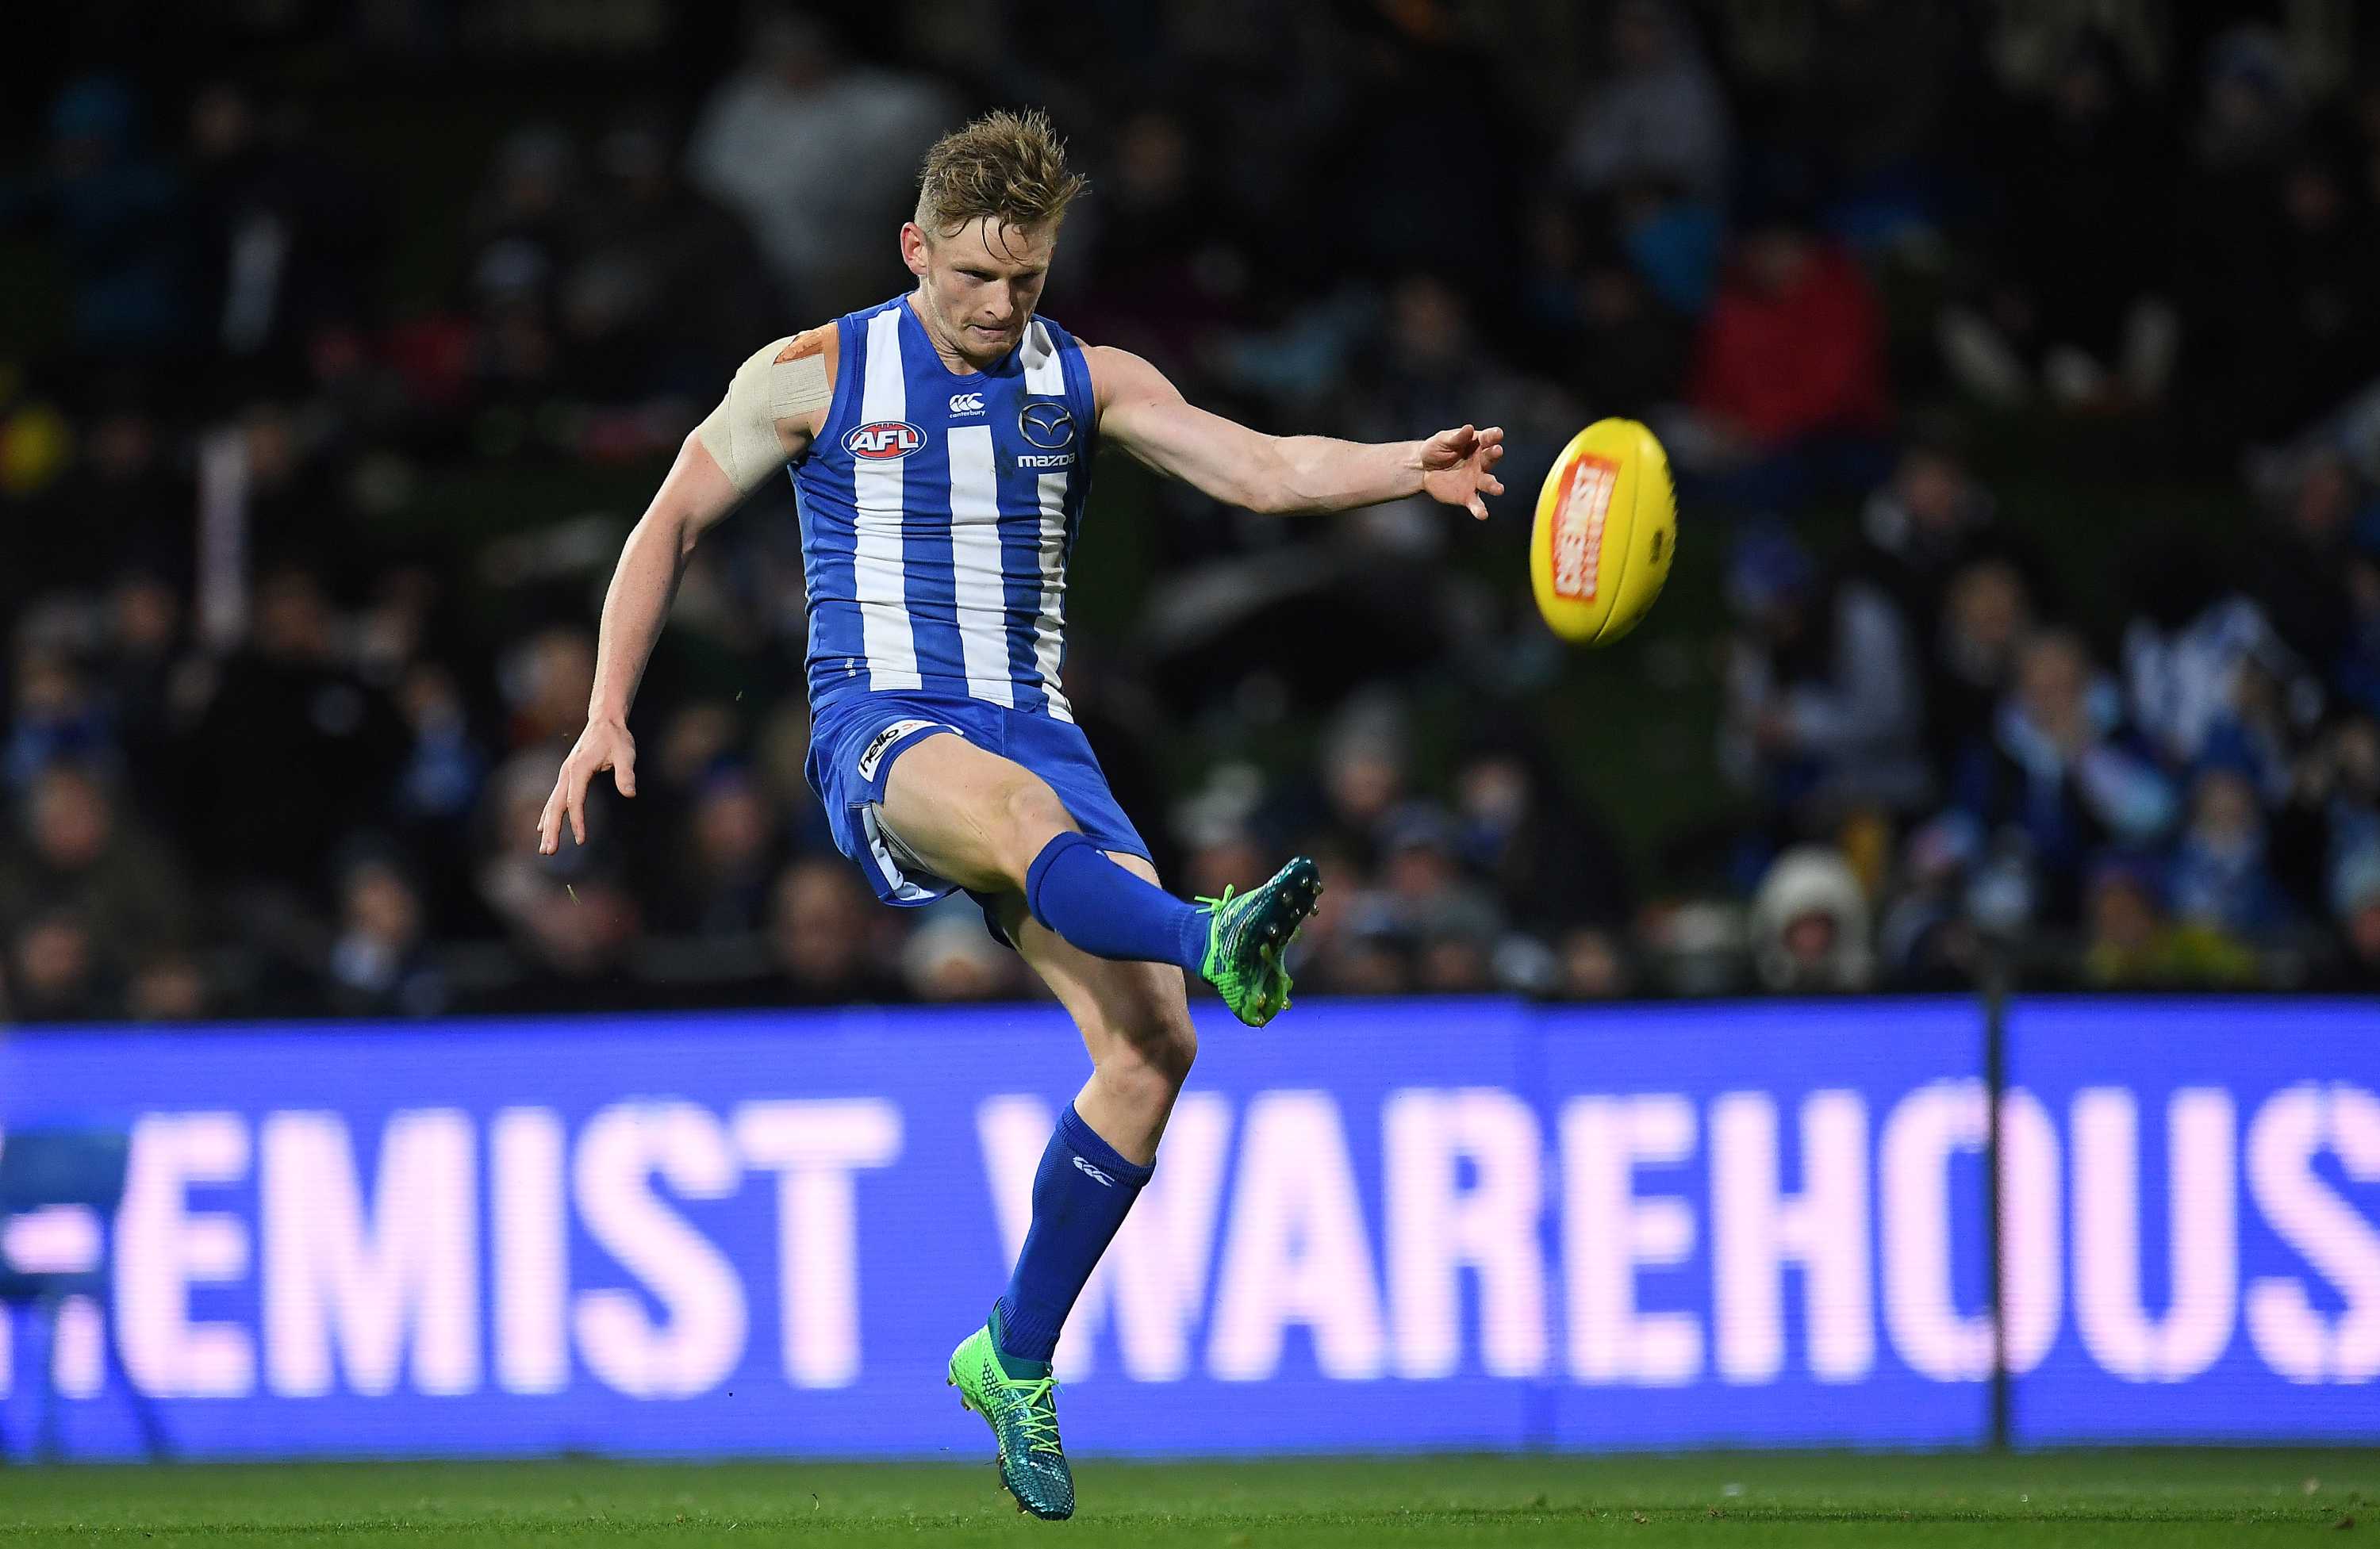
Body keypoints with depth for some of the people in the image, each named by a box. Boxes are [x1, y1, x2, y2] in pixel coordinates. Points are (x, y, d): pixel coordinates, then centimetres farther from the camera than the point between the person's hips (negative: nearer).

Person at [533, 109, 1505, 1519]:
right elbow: (673, 523, 10)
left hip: (1034, 732, 3)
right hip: (880, 735, -3)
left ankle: (1017, 1360, 1)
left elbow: (1261, 468, -3)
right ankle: (1214, 946, -69)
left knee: (1153, 1047, -14)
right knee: (1010, 804, -41)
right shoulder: (814, 377, 4)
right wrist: (606, 719, 1)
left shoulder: (1087, 384, 9)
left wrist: (1406, 468, -23)